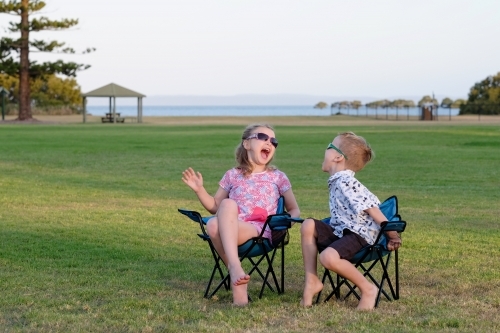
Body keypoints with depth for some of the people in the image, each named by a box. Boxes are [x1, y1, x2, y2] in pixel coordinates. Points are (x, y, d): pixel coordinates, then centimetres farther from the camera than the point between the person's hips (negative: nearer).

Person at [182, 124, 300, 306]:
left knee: (215, 227, -35)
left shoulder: (278, 177, 19)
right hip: (229, 230, 2)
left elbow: (294, 210, 22)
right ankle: (235, 267, -30)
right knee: (213, 226, -38)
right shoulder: (232, 175, 21)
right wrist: (199, 190, 8)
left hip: (261, 231, -2)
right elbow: (215, 207, 25)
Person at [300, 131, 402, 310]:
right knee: (308, 225, -4)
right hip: (340, 231, 9)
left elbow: (372, 209, -17)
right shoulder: (337, 182, 14)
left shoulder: (346, 183, -16)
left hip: (358, 235, -9)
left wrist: (392, 235, -16)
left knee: (328, 257, -32)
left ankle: (368, 289, -12)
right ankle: (312, 281, -3)